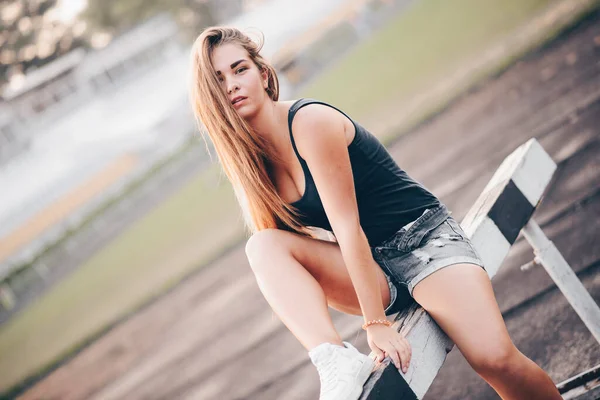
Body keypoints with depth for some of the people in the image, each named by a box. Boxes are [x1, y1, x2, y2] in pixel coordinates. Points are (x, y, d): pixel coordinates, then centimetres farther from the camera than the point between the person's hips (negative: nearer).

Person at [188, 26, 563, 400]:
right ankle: (338, 361, -35)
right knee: (263, 244, -21)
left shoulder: (310, 121, -17)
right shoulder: (250, 158, 1)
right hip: (373, 272, 6)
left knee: (495, 358, -27)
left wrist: (378, 324, -21)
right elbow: (292, 238, 4)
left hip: (424, 237, -5)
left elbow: (347, 227, -20)